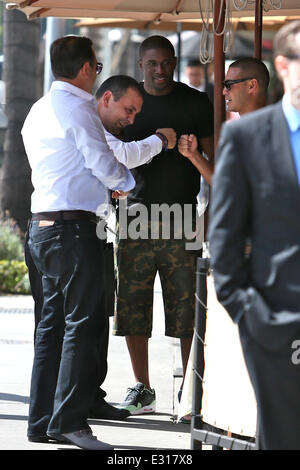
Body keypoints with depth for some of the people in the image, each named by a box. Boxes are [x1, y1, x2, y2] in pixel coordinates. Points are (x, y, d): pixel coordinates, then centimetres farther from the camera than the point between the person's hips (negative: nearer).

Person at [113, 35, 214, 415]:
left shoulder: (196, 103, 4)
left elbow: (215, 160, 5)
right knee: (133, 308, 2)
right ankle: (142, 388, 12)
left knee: (188, 312, -4)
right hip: (137, 216, 2)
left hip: (182, 222, -2)